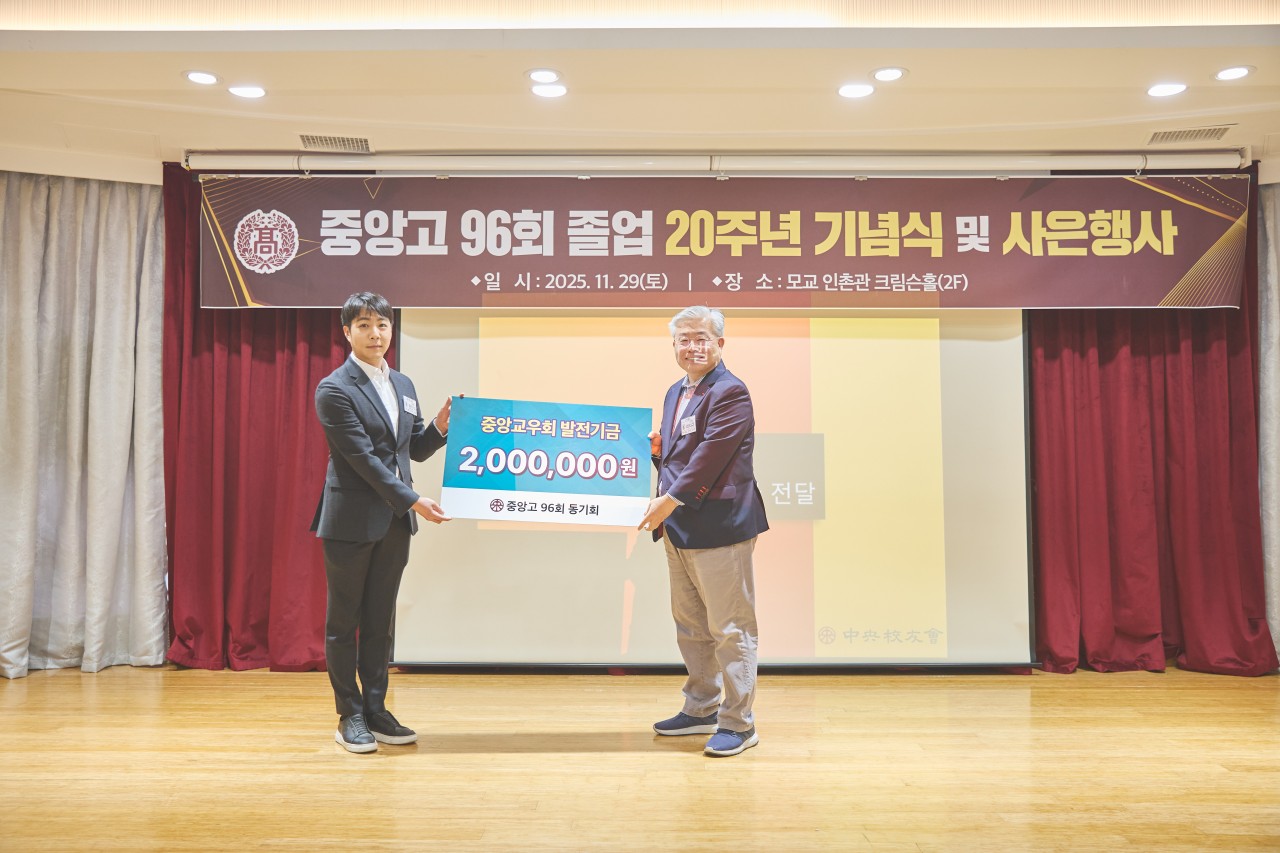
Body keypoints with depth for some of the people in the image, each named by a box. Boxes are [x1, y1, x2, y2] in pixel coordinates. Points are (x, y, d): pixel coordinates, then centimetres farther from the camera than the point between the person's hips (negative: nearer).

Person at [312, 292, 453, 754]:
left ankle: (376, 711, 22)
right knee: (344, 622, 6)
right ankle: (350, 716, 17)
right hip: (351, 520, -6)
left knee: (380, 622, 13)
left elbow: (416, 450, 17)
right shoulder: (334, 389, -10)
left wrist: (441, 426, -2)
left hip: (394, 522, 6)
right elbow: (363, 458, -16)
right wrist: (413, 500, -19)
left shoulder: (403, 385, 12)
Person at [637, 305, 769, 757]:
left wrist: (670, 500, -22)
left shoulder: (730, 393, -13)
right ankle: (701, 709, 33)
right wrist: (657, 448, 3)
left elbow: (710, 457, -22)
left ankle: (739, 724, 10)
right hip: (679, 529, 10)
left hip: (720, 525, -10)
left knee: (730, 629, -1)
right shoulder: (675, 393, 15)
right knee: (690, 625, 19)